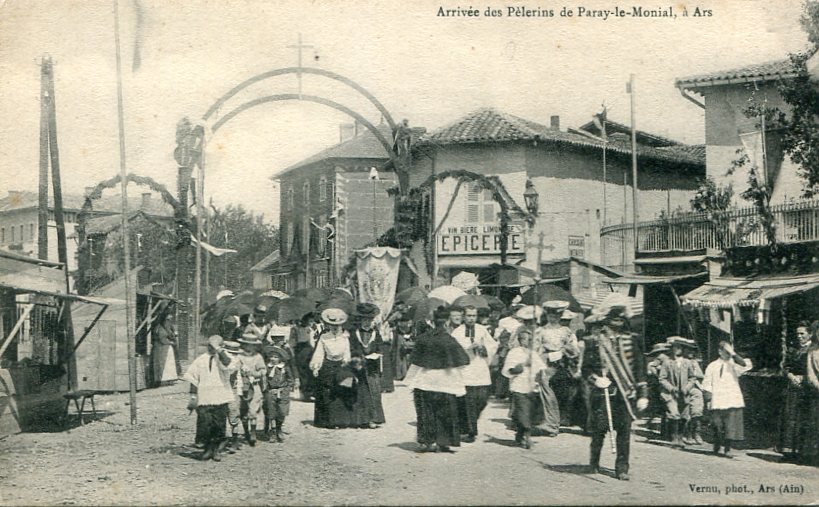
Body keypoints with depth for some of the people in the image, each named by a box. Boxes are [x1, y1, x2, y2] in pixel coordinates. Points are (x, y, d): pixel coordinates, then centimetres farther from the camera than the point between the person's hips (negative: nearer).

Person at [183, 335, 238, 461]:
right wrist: (193, 395, 7)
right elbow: (193, 377, 14)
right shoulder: (200, 360, 11)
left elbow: (228, 365, -22)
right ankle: (208, 449, 12)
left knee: (219, 425, 1)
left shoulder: (223, 358, 3)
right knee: (205, 425, -5)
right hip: (204, 399, 1)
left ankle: (215, 450, 15)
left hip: (221, 398, -1)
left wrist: (219, 351, -15)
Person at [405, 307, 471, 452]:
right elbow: (456, 366, -9)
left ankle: (425, 441, 8)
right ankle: (443, 442, 10)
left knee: (425, 412, 10)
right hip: (443, 382, -2)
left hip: (424, 381, 2)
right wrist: (458, 386, 3)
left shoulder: (422, 338, -3)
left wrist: (412, 382, 14)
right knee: (444, 413, 9)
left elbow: (415, 362, 4)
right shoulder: (449, 341, -12)